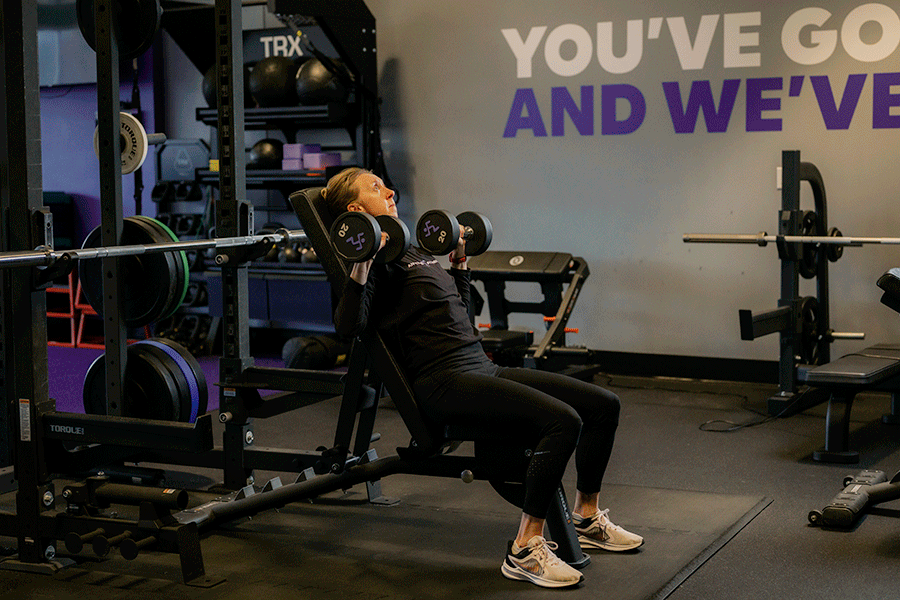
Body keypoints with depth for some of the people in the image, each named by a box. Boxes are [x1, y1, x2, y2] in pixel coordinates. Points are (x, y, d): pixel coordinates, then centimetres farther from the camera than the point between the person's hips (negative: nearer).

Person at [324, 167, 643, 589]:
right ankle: (525, 550, -20)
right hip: (444, 383, -9)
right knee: (562, 420, -28)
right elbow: (349, 326, -22)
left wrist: (459, 260, 32)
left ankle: (587, 519, 20)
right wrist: (361, 266, -29)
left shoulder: (413, 252, 22)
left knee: (603, 405, 4)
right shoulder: (377, 261, -6)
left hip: (480, 366, 9)